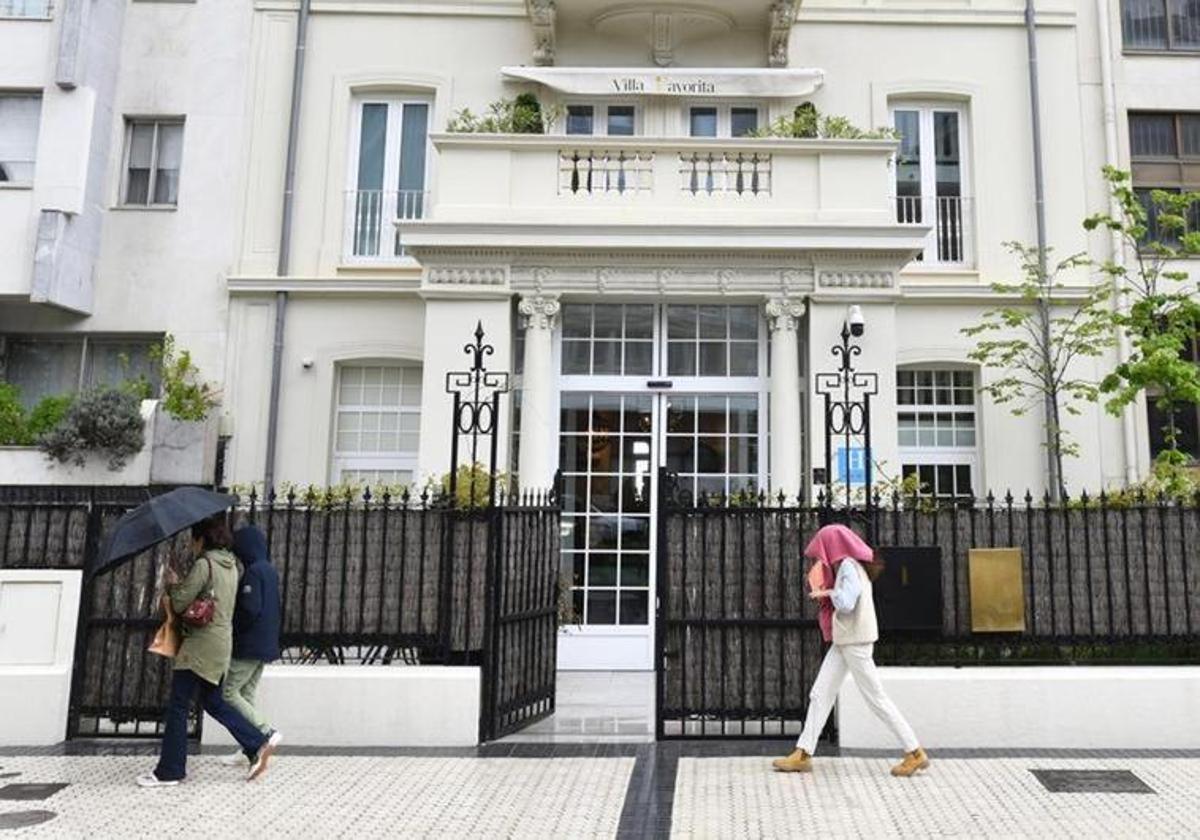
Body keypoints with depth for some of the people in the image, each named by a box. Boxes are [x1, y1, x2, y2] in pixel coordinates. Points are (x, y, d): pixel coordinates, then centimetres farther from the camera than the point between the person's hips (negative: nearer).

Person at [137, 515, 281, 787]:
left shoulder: (204, 564, -14)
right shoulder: (230, 564, 12)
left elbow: (179, 604, -14)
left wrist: (172, 583, 4)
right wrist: (180, 585, 12)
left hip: (201, 644, -9)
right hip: (222, 642, 9)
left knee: (178, 706, 1)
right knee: (212, 701, 18)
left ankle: (169, 771, 8)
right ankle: (259, 745, 12)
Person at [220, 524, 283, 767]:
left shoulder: (252, 572, -16)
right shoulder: (270, 570, 12)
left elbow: (250, 609, -23)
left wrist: (233, 628, -6)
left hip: (249, 645, -9)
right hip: (265, 644, 9)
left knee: (228, 692, 0)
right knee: (247, 694, 13)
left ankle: (266, 732, -5)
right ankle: (249, 750, 16)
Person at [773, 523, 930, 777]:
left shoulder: (848, 566, -14)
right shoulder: (848, 567, 16)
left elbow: (845, 604, -23)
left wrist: (829, 592, -6)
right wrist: (822, 592, 8)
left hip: (855, 641, -10)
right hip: (844, 641, 10)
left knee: (876, 698, -3)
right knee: (820, 694, 6)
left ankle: (915, 753, 8)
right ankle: (803, 754, 8)